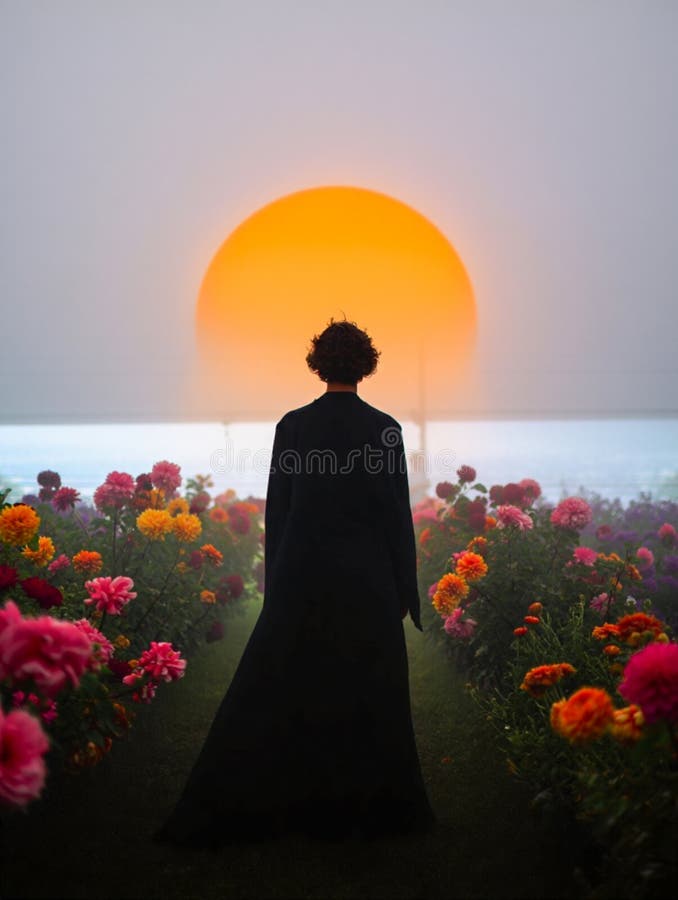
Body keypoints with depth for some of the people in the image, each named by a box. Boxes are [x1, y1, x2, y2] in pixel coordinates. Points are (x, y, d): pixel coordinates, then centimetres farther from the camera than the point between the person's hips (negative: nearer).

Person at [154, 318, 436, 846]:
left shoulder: (293, 425, -1)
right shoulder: (384, 428, -4)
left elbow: (276, 511, 2)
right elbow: (398, 514, -4)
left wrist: (275, 585, 11)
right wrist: (406, 592, 4)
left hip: (302, 581, 1)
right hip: (367, 582, -1)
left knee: (270, 694, 7)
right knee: (371, 698, 10)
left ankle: (220, 814, 11)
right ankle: (380, 811, 18)